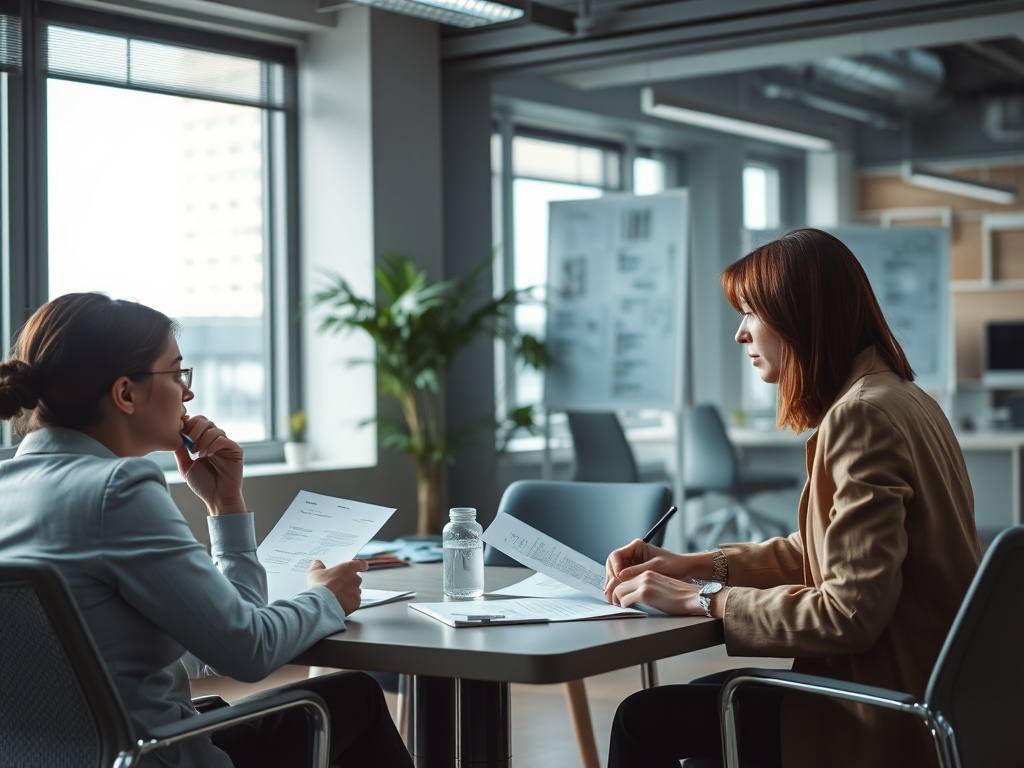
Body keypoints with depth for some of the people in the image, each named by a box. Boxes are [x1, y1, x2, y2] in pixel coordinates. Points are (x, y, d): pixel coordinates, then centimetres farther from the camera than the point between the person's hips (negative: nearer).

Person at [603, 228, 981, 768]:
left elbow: (851, 613, -24)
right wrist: (698, 565, 8)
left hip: (885, 719, -10)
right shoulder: (899, 398, 11)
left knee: (644, 721, -6)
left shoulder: (863, 415, -20)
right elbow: (816, 552, 19)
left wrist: (701, 600, -16)